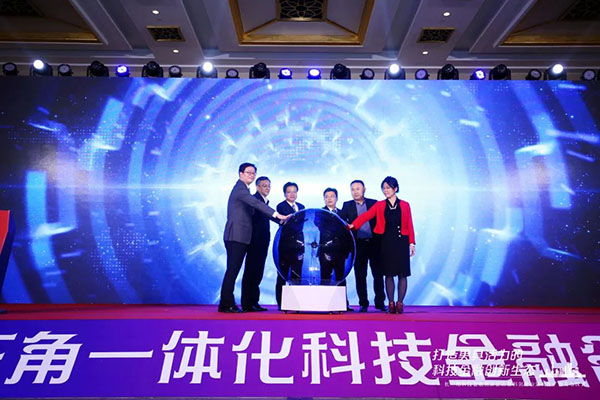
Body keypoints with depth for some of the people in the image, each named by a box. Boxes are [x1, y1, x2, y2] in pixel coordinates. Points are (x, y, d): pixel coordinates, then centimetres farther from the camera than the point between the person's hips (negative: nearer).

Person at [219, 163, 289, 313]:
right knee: (232, 270, -6)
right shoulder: (240, 188, -9)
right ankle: (226, 305, 2)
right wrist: (277, 215, -30)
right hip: (236, 236, -10)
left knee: (233, 270, 11)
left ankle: (228, 303, 17)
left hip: (239, 237, 10)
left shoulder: (242, 188, 22)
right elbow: (256, 203, -23)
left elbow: (252, 207, 21)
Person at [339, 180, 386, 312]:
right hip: (358, 244, 0)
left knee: (378, 274, 4)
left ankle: (380, 303, 17)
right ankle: (363, 304, 18)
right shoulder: (347, 205, 9)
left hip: (374, 243, 0)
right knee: (360, 276, 6)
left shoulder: (374, 203, 8)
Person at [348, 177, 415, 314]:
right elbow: (366, 215, -6)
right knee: (388, 274, 4)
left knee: (402, 274, 1)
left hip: (401, 242, 0)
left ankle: (400, 303, 13)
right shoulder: (379, 205, 7)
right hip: (386, 242, 0)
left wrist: (411, 242, 0)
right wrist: (353, 225, -20)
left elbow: (409, 225, 7)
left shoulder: (405, 205, 8)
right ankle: (391, 303, 13)